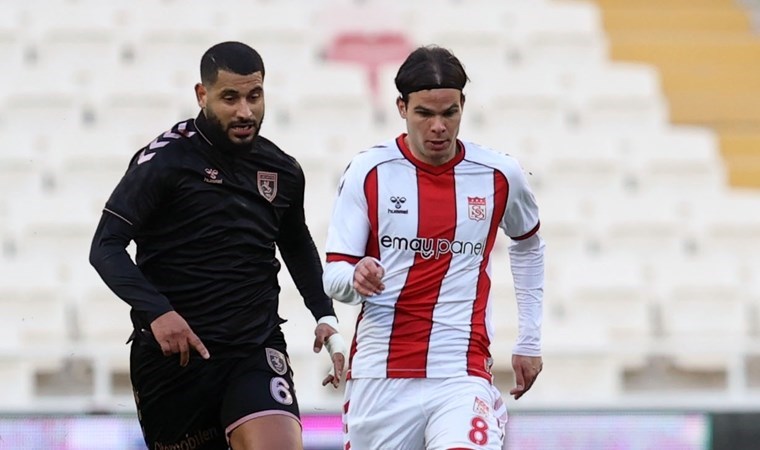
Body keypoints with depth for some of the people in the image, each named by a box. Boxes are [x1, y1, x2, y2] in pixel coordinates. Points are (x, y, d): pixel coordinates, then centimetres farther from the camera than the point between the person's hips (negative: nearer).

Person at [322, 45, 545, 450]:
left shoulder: (500, 176, 3)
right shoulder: (368, 172, -1)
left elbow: (528, 245, 23)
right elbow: (333, 276, -2)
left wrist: (530, 341, 22)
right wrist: (355, 277, -26)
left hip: (462, 375, -1)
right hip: (377, 376, 1)